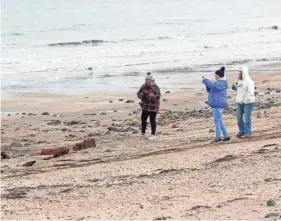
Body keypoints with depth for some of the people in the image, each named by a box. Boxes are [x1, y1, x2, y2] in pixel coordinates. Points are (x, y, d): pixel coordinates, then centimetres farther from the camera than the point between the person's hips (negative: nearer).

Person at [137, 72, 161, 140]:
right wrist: (143, 95, -22)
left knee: (152, 120, -3)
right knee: (143, 119, 10)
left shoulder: (156, 87, -14)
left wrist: (152, 96, -36)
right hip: (145, 106, 5)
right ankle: (143, 133, 25)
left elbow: (158, 97, -19)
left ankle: (153, 135, 3)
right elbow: (139, 94, -1)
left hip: (153, 107, -5)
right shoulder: (143, 86, 2)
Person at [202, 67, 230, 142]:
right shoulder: (219, 82, 19)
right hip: (217, 104, 11)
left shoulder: (221, 84, -14)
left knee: (217, 120, -6)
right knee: (219, 121, 13)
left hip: (218, 105, -11)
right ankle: (226, 136, 14)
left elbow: (213, 86, -32)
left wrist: (205, 81, -21)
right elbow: (209, 90, 20)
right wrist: (207, 82, 2)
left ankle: (218, 137, -3)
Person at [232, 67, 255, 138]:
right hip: (239, 102, 8)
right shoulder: (240, 81, 12)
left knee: (247, 117, -5)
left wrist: (246, 100, -29)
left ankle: (248, 133, 2)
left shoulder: (249, 81, -13)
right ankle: (242, 132, 20)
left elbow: (251, 92, -21)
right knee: (239, 117, 9)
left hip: (248, 102, -8)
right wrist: (235, 88, 7)